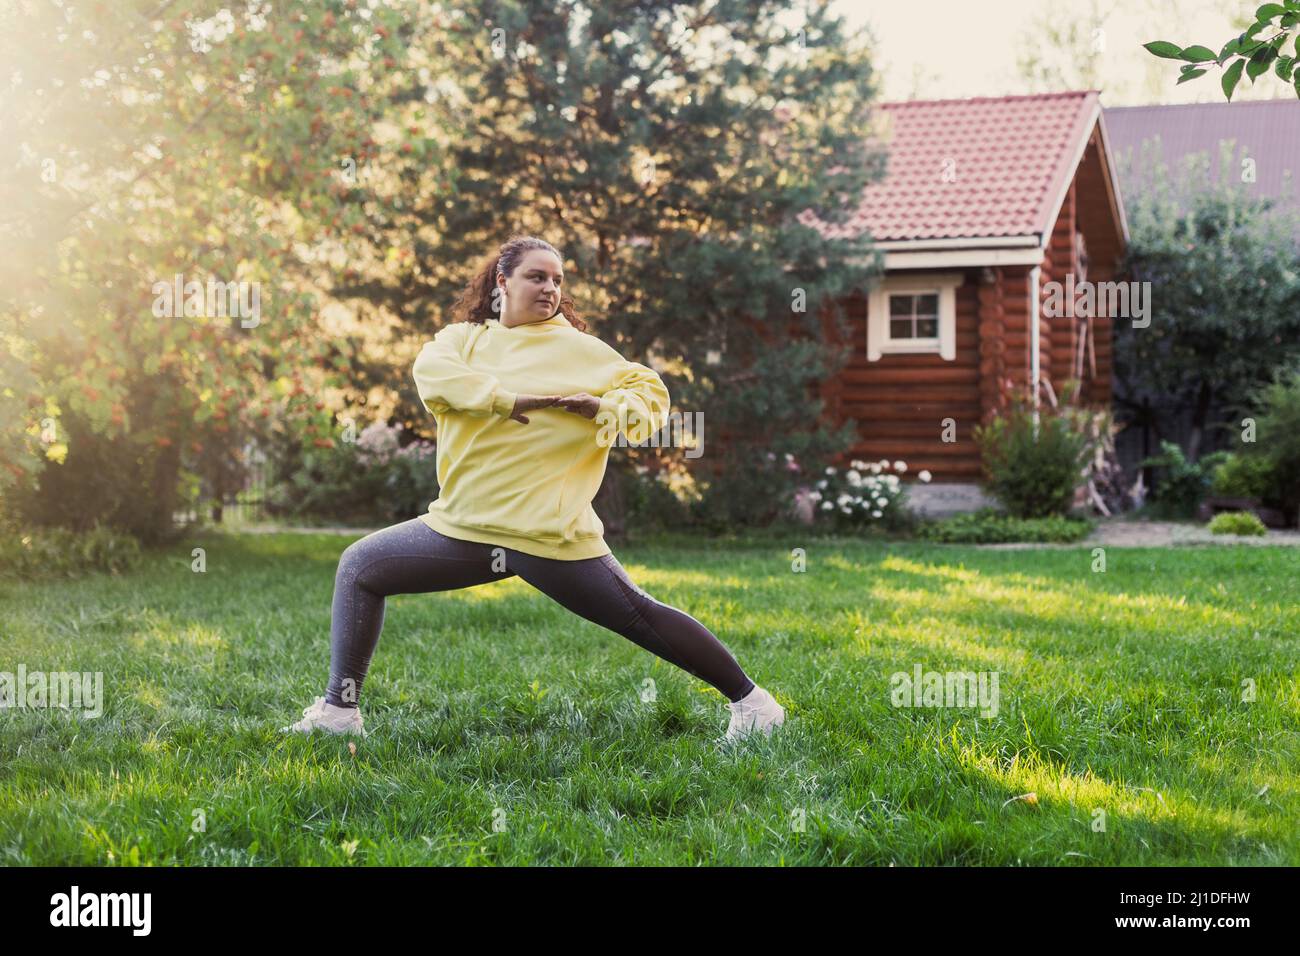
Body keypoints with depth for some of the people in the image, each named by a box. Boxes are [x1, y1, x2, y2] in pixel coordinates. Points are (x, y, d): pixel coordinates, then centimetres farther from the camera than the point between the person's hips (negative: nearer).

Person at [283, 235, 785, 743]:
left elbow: (651, 394, 2)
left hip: (551, 535, -4)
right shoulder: (463, 338, 11)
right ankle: (339, 710, 13)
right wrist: (507, 400, -23)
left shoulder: (578, 349, 3)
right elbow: (430, 370, -12)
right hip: (465, 526, 4)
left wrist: (605, 407, -19)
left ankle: (751, 701, 7)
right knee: (358, 567, 7)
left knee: (640, 618, -7)